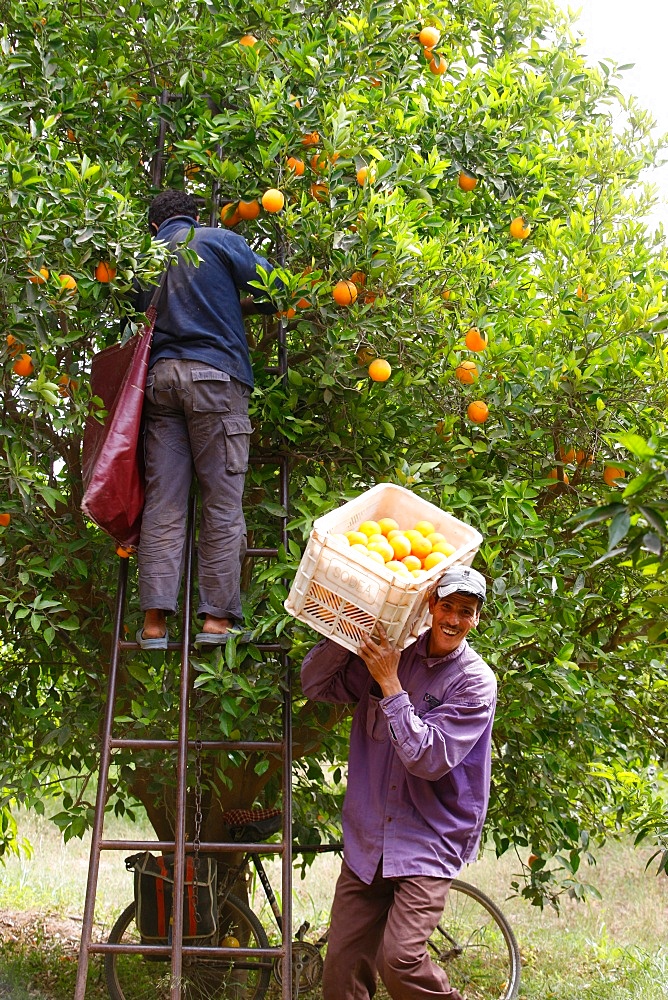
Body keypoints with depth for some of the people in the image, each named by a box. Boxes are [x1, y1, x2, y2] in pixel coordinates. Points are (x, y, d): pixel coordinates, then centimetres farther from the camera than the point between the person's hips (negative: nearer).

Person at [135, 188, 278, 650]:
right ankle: (218, 617, -4)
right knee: (223, 499, -2)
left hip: (159, 375, 4)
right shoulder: (220, 241, 7)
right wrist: (242, 304, 22)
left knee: (163, 501, 1)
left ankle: (155, 621, -4)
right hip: (214, 375, -4)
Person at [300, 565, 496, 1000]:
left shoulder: (476, 682, -8)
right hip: (367, 837, 4)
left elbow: (428, 758, -18)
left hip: (428, 841, -4)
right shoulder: (391, 653, 4)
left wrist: (390, 685, -19)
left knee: (400, 959, -16)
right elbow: (316, 685, 3)